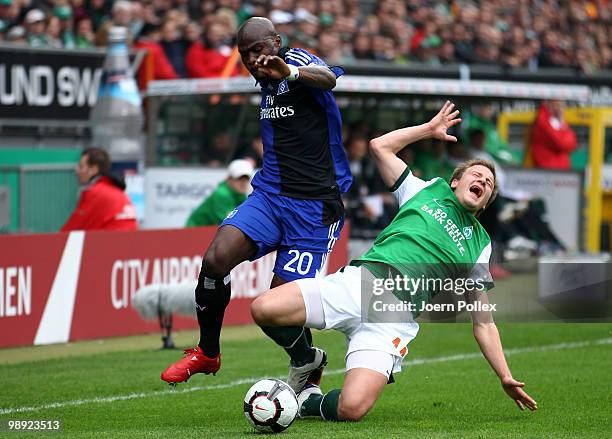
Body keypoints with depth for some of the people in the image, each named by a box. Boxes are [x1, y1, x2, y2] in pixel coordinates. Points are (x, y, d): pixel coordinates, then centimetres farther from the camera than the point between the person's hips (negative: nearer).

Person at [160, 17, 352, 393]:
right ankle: (207, 353, -2)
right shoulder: (267, 83, 16)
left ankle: (307, 362, 25)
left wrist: (291, 73, -55)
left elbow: (328, 79, -36)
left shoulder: (297, 61, -9)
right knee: (216, 258, -20)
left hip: (313, 207, -7)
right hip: (270, 194, 7)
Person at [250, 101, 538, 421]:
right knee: (263, 309, -23)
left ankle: (310, 402, 8)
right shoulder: (427, 191, 23)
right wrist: (430, 129, 28)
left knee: (353, 408, -28)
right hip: (359, 279, 1)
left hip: (398, 314, -1)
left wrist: (505, 377, 14)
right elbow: (380, 146, 24)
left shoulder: (479, 245, 22)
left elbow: (483, 323, 21)